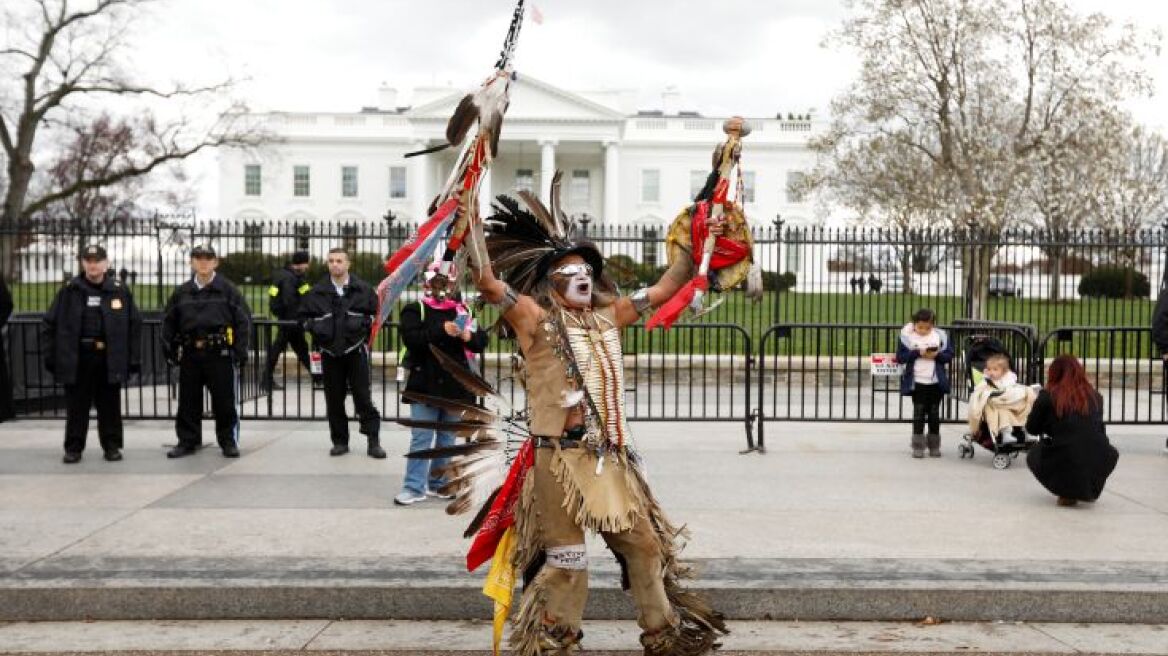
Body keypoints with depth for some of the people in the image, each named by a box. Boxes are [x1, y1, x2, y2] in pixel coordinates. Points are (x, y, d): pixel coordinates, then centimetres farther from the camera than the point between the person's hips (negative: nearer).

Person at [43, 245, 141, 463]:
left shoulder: (120, 291, 4)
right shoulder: (69, 291, 3)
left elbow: (134, 325, 5)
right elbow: (51, 324, 6)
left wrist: (134, 358, 0)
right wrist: (52, 356, 0)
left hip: (110, 359, 0)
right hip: (76, 359, 0)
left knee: (110, 406, 8)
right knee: (76, 406, 6)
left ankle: (112, 446, 19)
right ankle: (73, 448, 17)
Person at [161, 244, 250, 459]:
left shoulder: (227, 290, 1)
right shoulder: (182, 292, 11)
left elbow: (243, 320, -1)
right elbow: (169, 322, 17)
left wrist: (240, 350, -7)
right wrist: (169, 349, 8)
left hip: (220, 353, -3)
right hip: (190, 354, 3)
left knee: (225, 401, 2)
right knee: (188, 401, 9)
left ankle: (228, 441, 13)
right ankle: (188, 441, 20)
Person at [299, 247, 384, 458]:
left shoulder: (363, 289, 1)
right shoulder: (317, 291, 5)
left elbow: (376, 312, 9)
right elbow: (304, 315, 14)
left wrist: (364, 322, -7)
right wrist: (314, 327, -3)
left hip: (356, 350, -2)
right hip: (329, 352, 2)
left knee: (363, 397, -4)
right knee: (334, 399, 7)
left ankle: (373, 441, 1)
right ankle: (340, 441, 17)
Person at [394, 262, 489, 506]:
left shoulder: (461, 311, 10)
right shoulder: (414, 310, -1)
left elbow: (481, 341, 7)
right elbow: (411, 338, -18)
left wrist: (469, 337, -15)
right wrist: (441, 330, -27)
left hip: (454, 386, 4)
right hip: (425, 386, -4)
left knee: (447, 438, 11)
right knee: (421, 438, -3)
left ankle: (439, 483, 21)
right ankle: (414, 487, 3)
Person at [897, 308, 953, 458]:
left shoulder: (941, 335, 1)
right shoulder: (906, 335, -5)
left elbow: (949, 355, 2)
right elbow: (900, 357, -7)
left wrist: (937, 355, -17)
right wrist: (917, 353, -19)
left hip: (936, 382, 2)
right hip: (917, 382, -2)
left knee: (934, 413, 10)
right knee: (919, 413, 2)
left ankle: (934, 446, 21)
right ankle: (918, 446, 8)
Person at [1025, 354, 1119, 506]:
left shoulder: (1047, 396, -2)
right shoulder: (1095, 396, 8)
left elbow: (1031, 429, 8)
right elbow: (1100, 431, 19)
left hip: (1063, 471, -3)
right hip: (1096, 474, 3)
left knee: (1033, 455, 30)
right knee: (1112, 453, 37)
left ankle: (1066, 493, 11)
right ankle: (1089, 491, 18)